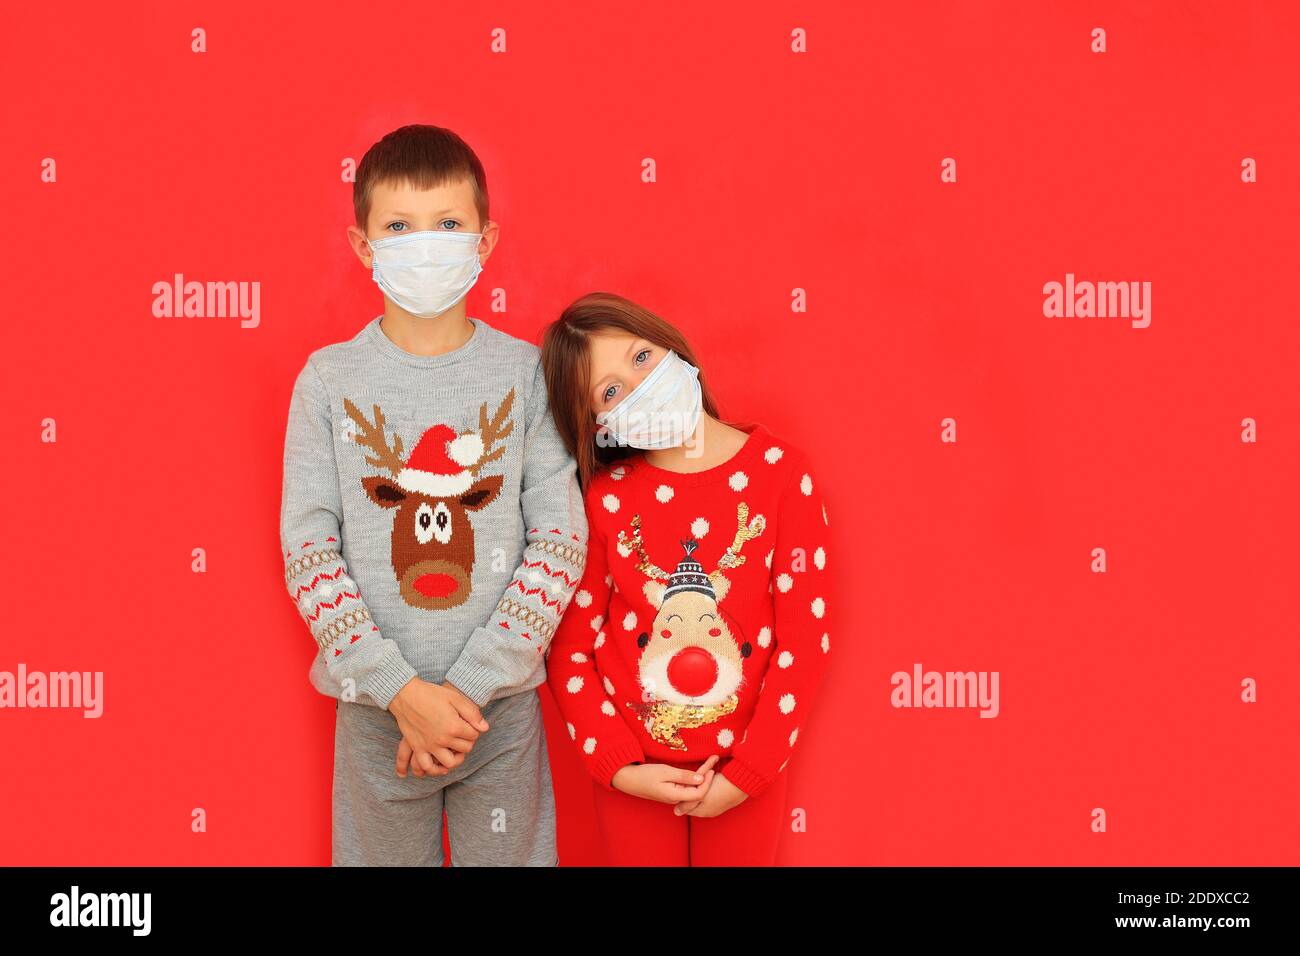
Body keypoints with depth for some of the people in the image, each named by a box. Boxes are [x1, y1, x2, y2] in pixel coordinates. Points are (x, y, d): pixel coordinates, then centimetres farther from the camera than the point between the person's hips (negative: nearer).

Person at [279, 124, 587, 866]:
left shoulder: (527, 372, -3)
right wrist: (401, 690, -14)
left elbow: (561, 540, -7)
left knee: (508, 855, 13)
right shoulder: (329, 379, -2)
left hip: (502, 702, 0)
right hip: (376, 706, 0)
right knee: (381, 853, 13)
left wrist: (470, 687, -12)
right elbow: (308, 548, -6)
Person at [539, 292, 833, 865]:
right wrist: (618, 768, -12)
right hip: (634, 780, 1)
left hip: (745, 777, 0)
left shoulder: (782, 472, -9)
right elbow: (569, 651, -4)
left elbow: (806, 639, -9)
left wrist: (747, 774, -11)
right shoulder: (604, 497, -6)